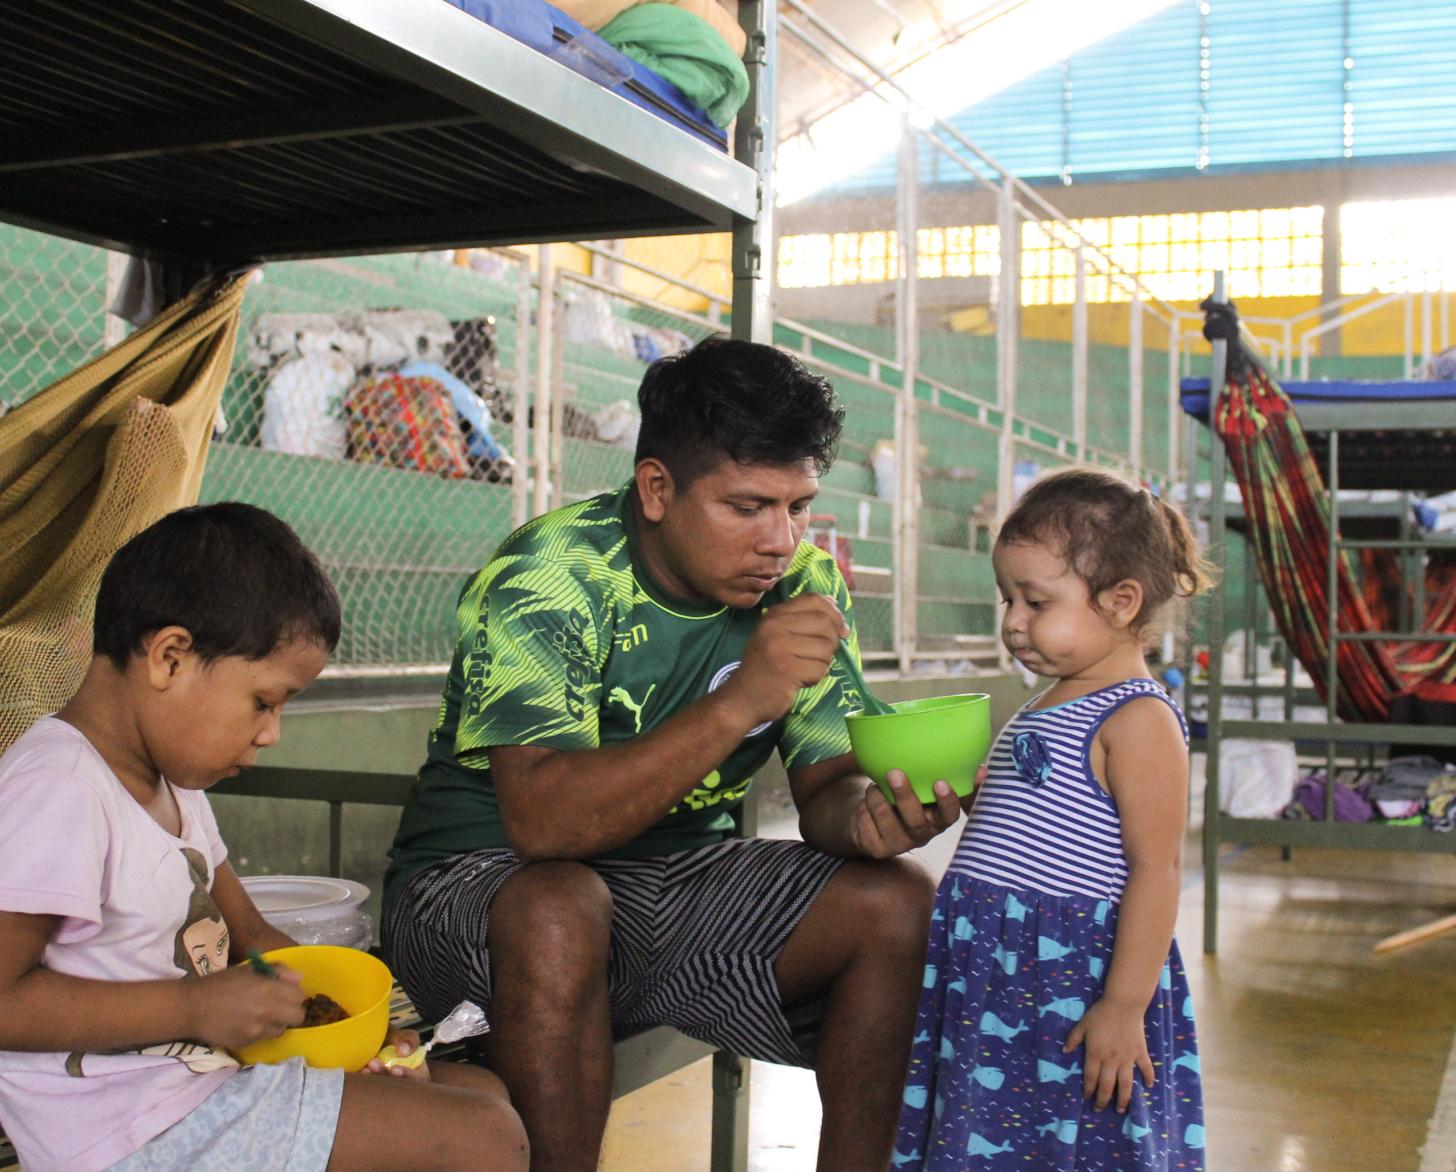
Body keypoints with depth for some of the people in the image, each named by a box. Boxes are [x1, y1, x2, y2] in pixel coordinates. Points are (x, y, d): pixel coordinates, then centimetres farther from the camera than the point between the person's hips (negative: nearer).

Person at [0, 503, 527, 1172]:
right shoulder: (56, 788, -19)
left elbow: (246, 932, 21)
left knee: (481, 1092, 9)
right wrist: (196, 1007, -22)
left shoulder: (168, 782, 15)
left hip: (212, 1079, 10)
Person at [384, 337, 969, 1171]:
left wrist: (869, 814, -27)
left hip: (681, 882, 5)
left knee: (900, 902, -14)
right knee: (560, 914, -38)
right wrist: (740, 702, -39)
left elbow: (827, 782, -2)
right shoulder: (548, 579, -21)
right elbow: (542, 823, -31)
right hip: (488, 879, -5)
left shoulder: (804, 585, -4)